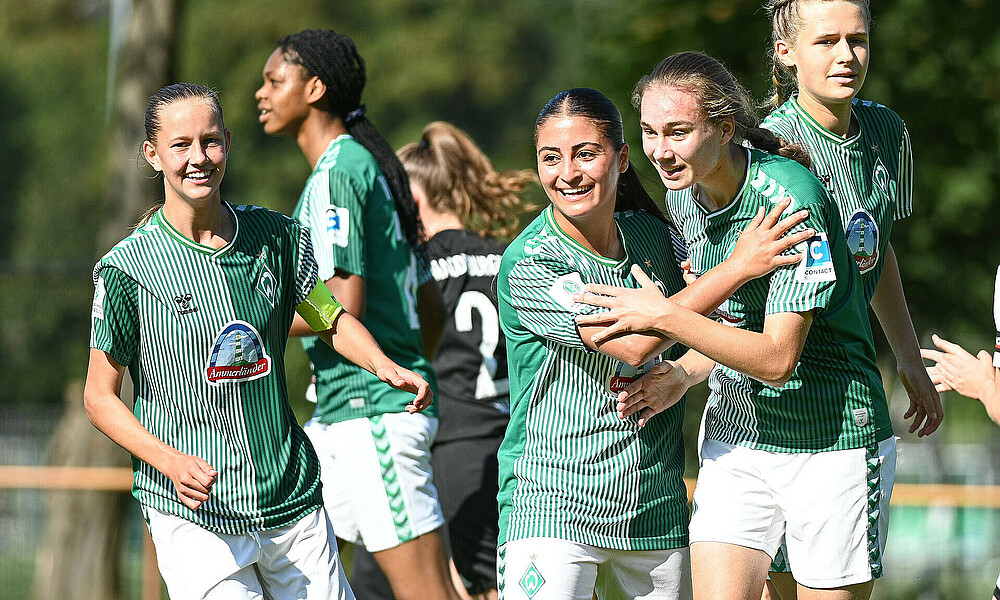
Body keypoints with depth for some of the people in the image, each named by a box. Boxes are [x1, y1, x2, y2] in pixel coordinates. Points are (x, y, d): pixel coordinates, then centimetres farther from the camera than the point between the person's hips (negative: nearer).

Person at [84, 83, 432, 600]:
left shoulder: (276, 236, 3)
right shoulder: (125, 267, -8)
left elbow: (330, 320, 18)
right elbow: (100, 396, -3)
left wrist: (383, 365, -3)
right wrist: (171, 461, -18)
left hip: (294, 500, 4)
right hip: (193, 515, -4)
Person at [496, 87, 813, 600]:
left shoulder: (651, 235, 6)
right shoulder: (527, 265, -13)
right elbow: (634, 343, -23)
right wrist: (739, 266, -18)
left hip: (655, 513, 5)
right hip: (549, 511, -5)